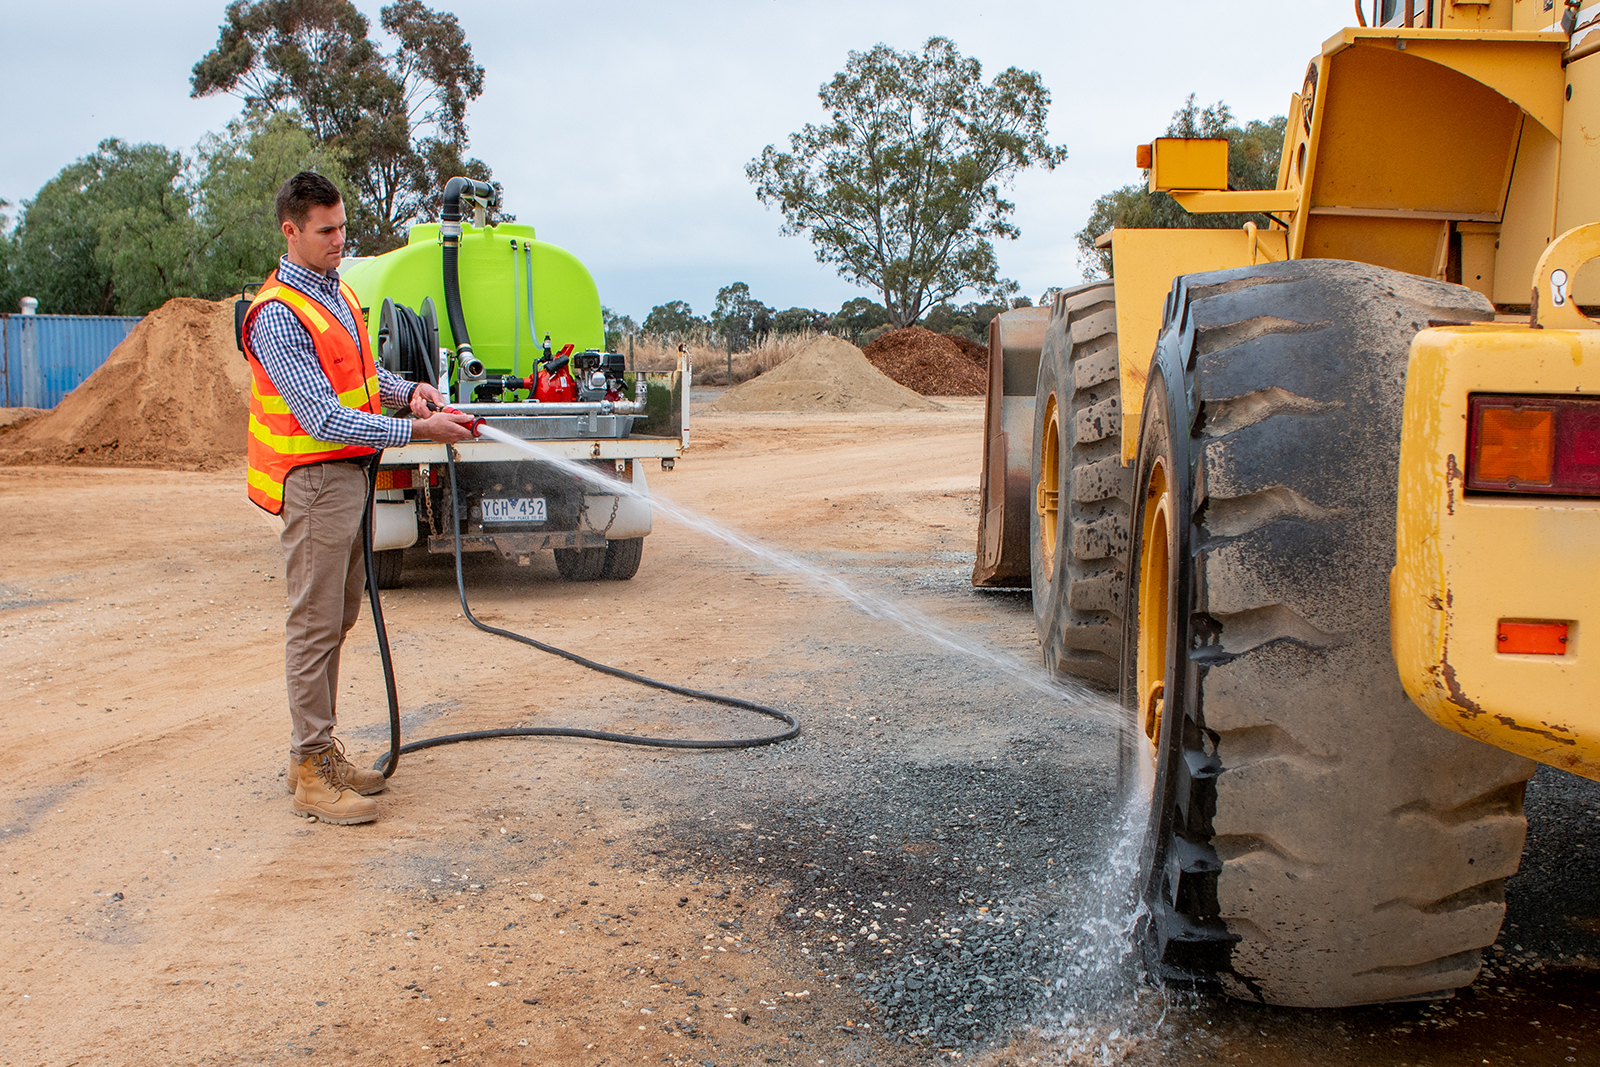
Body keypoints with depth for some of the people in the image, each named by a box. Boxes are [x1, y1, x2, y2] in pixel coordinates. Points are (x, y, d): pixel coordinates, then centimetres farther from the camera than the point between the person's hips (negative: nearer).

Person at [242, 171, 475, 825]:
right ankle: (312, 774, -1)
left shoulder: (337, 293, 12)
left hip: (350, 475, 9)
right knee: (314, 625, -6)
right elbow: (325, 419, -25)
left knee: (337, 619, 14)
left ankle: (319, 751, 23)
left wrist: (407, 389, 5)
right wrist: (417, 430, -27)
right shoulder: (278, 315, -18)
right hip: (315, 481, -9)